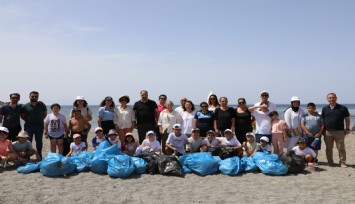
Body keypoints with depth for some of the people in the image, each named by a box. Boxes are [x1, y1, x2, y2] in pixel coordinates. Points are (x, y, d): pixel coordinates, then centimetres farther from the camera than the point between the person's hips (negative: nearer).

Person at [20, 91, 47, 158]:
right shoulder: (25, 106, 0)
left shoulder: (42, 105, 3)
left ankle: (39, 155, 19)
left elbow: (45, 114, 14)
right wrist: (28, 120, -1)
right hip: (29, 126, -1)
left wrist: (40, 119, 3)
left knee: (39, 141, 9)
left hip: (39, 126, 1)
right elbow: (22, 116, 9)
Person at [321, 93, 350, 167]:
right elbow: (322, 120, 13)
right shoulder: (325, 109, 8)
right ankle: (330, 162, 19)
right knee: (328, 148, 8)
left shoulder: (342, 108, 0)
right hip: (328, 132, 3)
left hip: (339, 132, -3)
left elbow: (347, 119, 4)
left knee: (341, 148, 1)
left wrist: (347, 129, -1)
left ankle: (343, 163, 10)